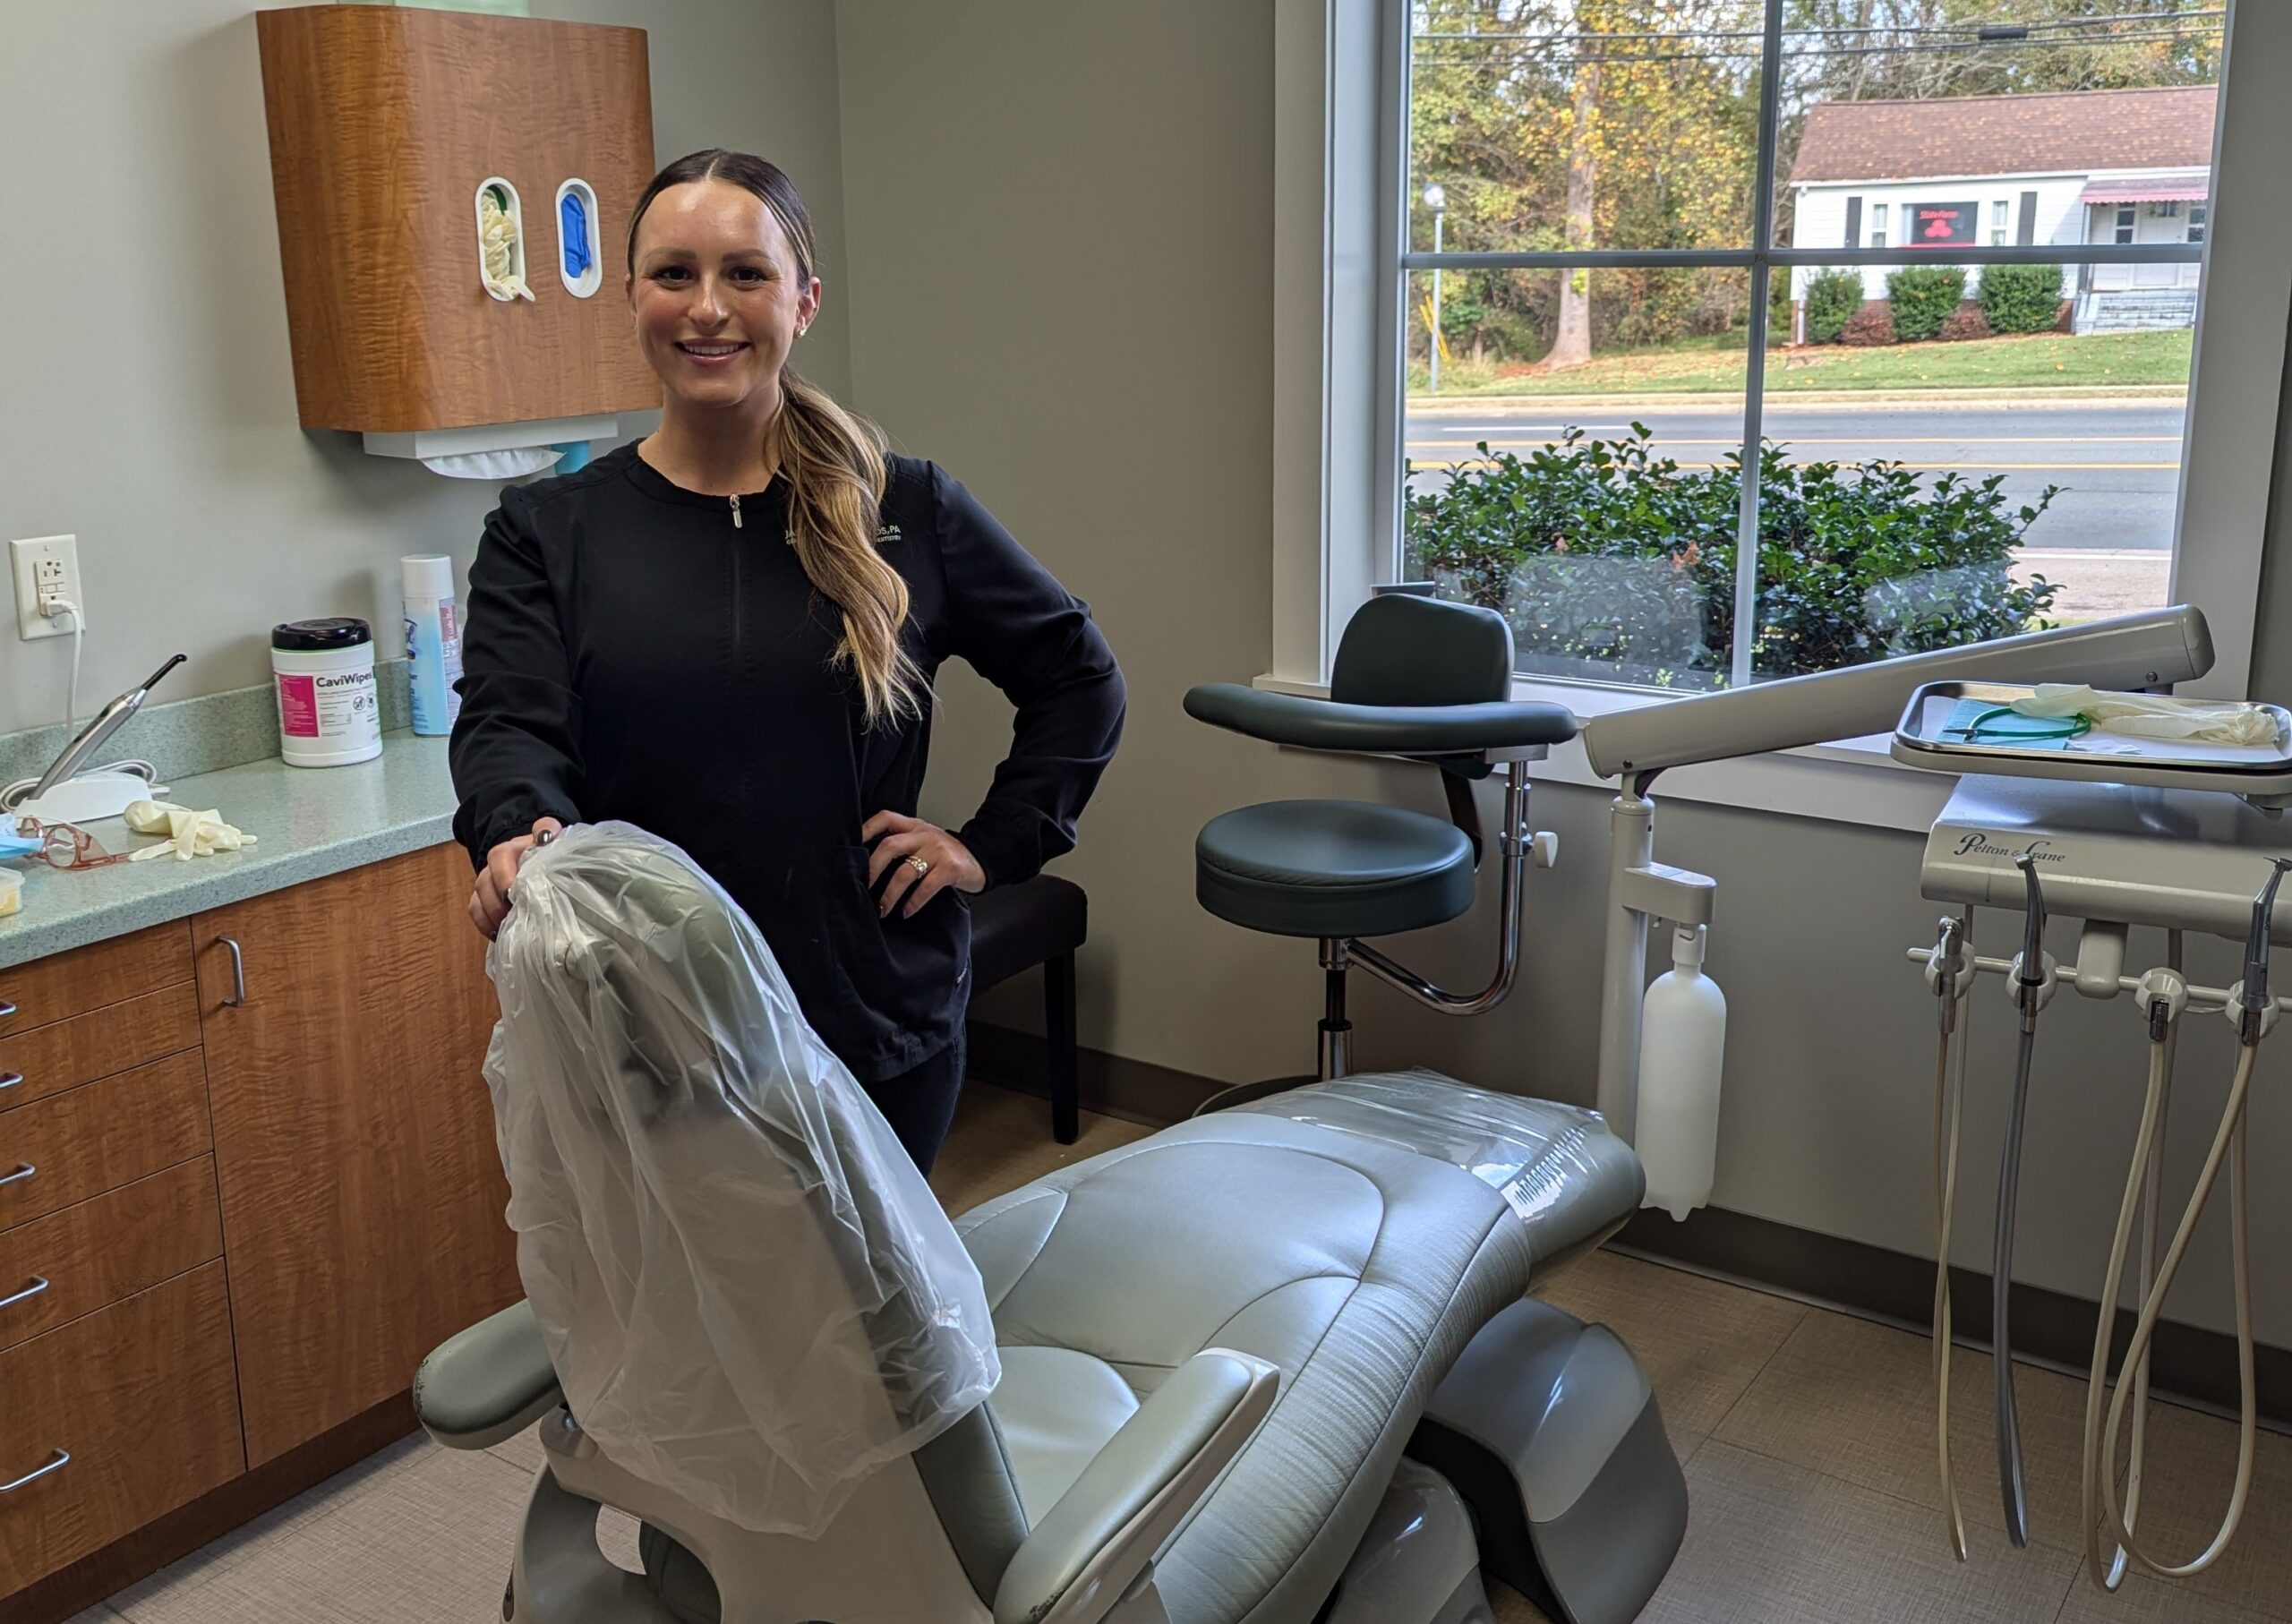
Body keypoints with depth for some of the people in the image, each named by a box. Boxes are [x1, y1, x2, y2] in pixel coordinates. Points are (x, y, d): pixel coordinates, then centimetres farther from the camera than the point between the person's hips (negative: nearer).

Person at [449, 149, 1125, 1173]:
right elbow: (507, 725, -10)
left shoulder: (906, 513, 2)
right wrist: (521, 840, -32)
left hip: (880, 1031, 1)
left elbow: (1078, 677, 9)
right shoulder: (545, 533, 2)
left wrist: (994, 845, 0)